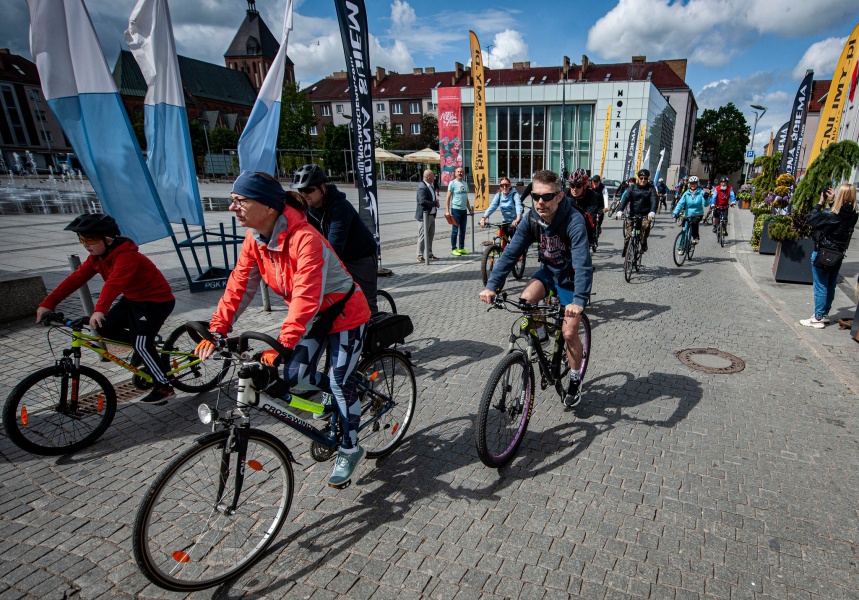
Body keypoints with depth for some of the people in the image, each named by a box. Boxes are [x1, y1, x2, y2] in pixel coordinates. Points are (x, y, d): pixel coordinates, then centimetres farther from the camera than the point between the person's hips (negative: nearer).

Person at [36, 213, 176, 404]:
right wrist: (48, 303, -9)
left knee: (141, 345, -14)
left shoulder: (126, 255, -27)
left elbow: (115, 283, -42)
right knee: (106, 328, 1)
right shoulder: (97, 257, 1)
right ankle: (144, 347, 21)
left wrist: (100, 310, -55)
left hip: (156, 300, -9)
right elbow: (76, 278, -2)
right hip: (132, 297, 9)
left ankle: (164, 386, -1)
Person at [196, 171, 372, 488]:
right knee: (294, 376, -1)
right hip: (314, 316, 7)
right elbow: (238, 286, -6)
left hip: (344, 312, -7)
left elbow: (307, 296, -38)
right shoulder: (254, 240, -7)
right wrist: (216, 330, -14)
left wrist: (283, 344, -44)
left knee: (340, 383, -1)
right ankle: (329, 394, 31)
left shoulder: (304, 238, -32)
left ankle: (350, 450, 20)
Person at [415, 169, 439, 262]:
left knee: (430, 236, 15)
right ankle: (420, 256, 5)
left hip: (432, 215, 9)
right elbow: (423, 201, -27)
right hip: (424, 215, -9)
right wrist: (435, 203, -18)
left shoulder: (431, 186, 13)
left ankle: (430, 254, 25)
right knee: (423, 236, -3)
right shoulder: (422, 187, -17)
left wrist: (436, 201, 1)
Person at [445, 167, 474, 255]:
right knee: (455, 230, -2)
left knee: (463, 230, 10)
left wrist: (470, 209, 17)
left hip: (464, 210, 6)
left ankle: (461, 248, 19)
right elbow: (448, 198, -8)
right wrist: (447, 211, -14)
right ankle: (453, 249, 5)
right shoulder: (452, 183, -4)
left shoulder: (465, 184, 14)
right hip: (455, 209, -6)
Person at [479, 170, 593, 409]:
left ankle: (575, 380, 18)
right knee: (526, 299, -24)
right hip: (549, 270, 4)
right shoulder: (531, 218, -18)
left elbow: (583, 263, -42)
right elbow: (511, 252, -20)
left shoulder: (573, 221, -33)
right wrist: (492, 285, -31)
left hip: (571, 277, -4)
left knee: (569, 333, -6)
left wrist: (579, 300, -56)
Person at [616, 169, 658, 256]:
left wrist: (652, 212, -33)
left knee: (646, 226, -31)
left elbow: (654, 200, -12)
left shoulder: (651, 188, 2)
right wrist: (620, 210, -27)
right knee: (627, 235, -2)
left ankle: (644, 244, -8)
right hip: (633, 215, 1)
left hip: (645, 215, -1)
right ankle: (625, 251, 20)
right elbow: (625, 198, -9)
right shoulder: (633, 187, 5)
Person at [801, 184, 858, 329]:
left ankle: (818, 319, 7)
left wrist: (821, 202, -4)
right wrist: (832, 201, 8)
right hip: (838, 255, 7)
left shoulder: (831, 215, -23)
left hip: (823, 254, -7)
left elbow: (811, 219, -12)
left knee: (820, 287, 1)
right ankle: (825, 314, 31)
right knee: (830, 286, 17)